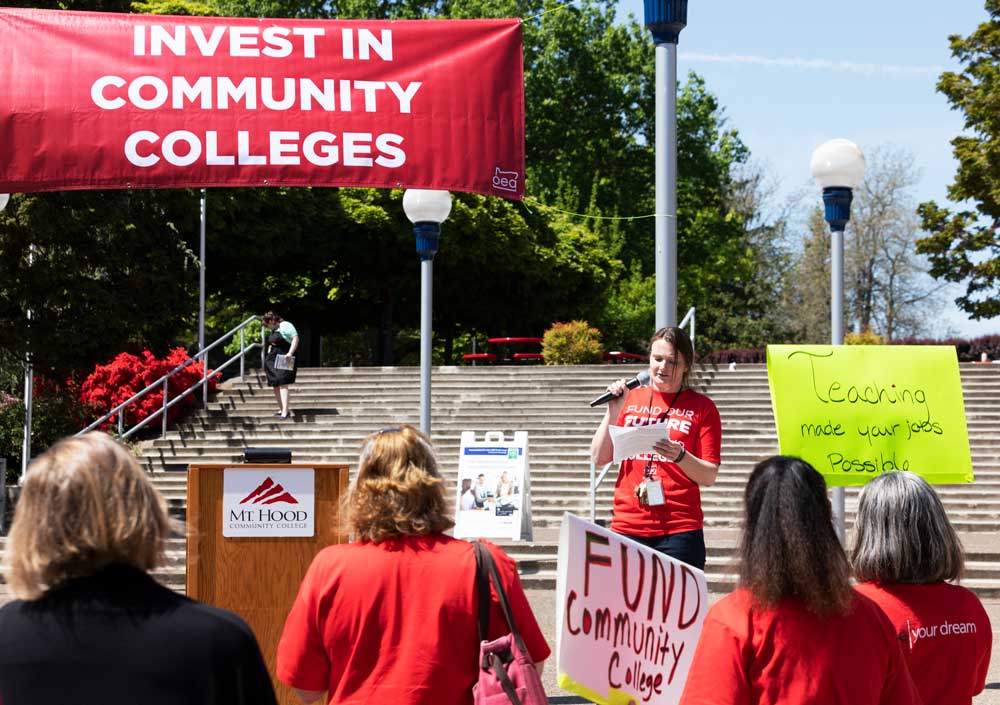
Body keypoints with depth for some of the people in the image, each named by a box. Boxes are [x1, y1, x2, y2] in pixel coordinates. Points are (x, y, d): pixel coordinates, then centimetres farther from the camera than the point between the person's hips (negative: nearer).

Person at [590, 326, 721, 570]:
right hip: (627, 526, 2)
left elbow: (709, 476, 0)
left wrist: (680, 456, -19)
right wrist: (613, 411, -2)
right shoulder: (631, 399, 12)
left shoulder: (701, 407, 4)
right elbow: (599, 458, 8)